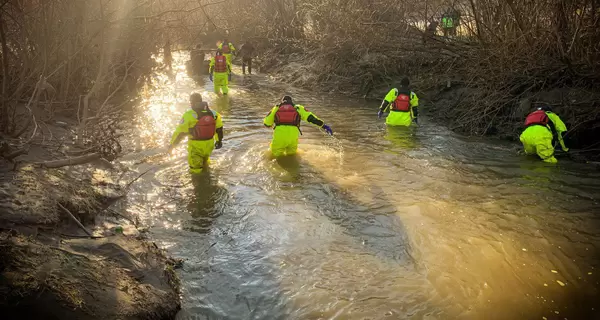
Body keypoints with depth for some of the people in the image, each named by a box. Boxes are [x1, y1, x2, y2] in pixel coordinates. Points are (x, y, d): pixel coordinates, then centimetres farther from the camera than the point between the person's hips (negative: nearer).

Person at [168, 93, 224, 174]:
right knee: (205, 162, 33)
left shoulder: (189, 115, -19)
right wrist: (219, 140, 21)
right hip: (209, 145, 5)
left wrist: (172, 144, -4)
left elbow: (180, 132, -15)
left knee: (195, 169, 14)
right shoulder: (213, 113, -4)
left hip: (196, 146, -5)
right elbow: (219, 128, 5)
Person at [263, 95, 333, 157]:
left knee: (275, 154, 17)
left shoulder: (276, 108, 20)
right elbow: (310, 117, 4)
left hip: (279, 135, 0)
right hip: (293, 135, 1)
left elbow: (266, 123, 18)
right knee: (291, 154, 22)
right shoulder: (297, 108, 18)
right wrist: (323, 125, 1)